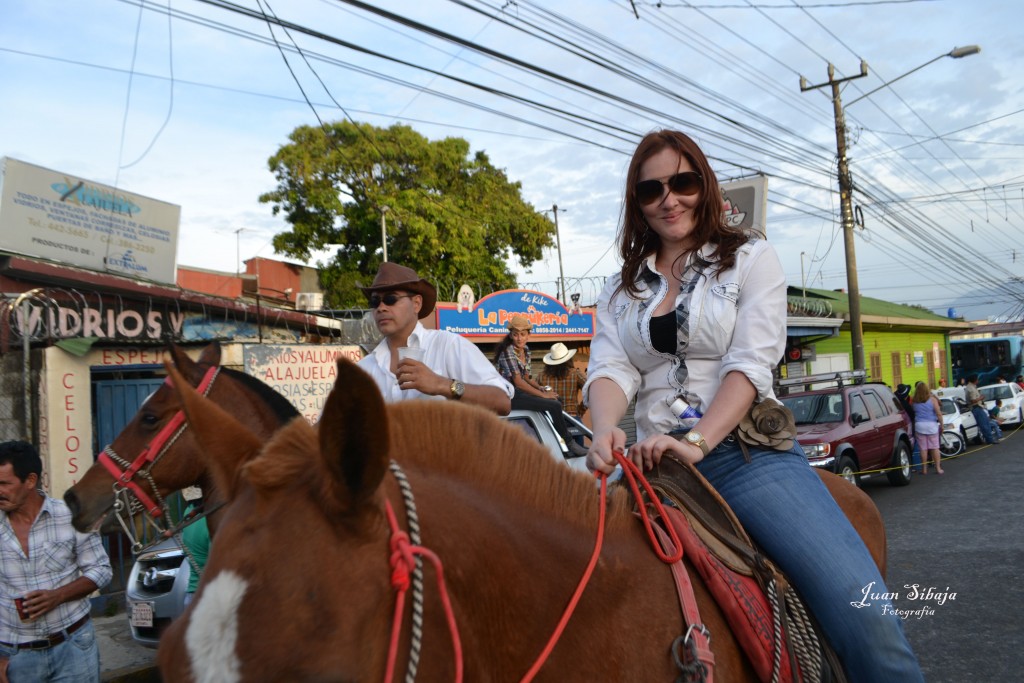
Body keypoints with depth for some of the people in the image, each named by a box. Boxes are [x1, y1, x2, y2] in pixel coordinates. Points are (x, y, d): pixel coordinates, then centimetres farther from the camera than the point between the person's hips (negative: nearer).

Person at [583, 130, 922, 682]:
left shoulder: (749, 259, 7)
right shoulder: (621, 289, 17)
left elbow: (751, 362, -6)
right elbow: (610, 368, 2)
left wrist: (697, 441, -21)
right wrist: (606, 431, -21)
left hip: (748, 454, -2)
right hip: (657, 462, 3)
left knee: (865, 616, -19)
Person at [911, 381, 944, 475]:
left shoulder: (915, 401, -1)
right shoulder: (932, 399, -4)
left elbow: (913, 413, -4)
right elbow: (939, 414, -6)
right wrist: (941, 425, 1)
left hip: (919, 425, 0)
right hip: (932, 425, 0)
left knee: (923, 448, 4)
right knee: (935, 447, 7)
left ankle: (924, 469, 9)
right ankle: (938, 468, 9)